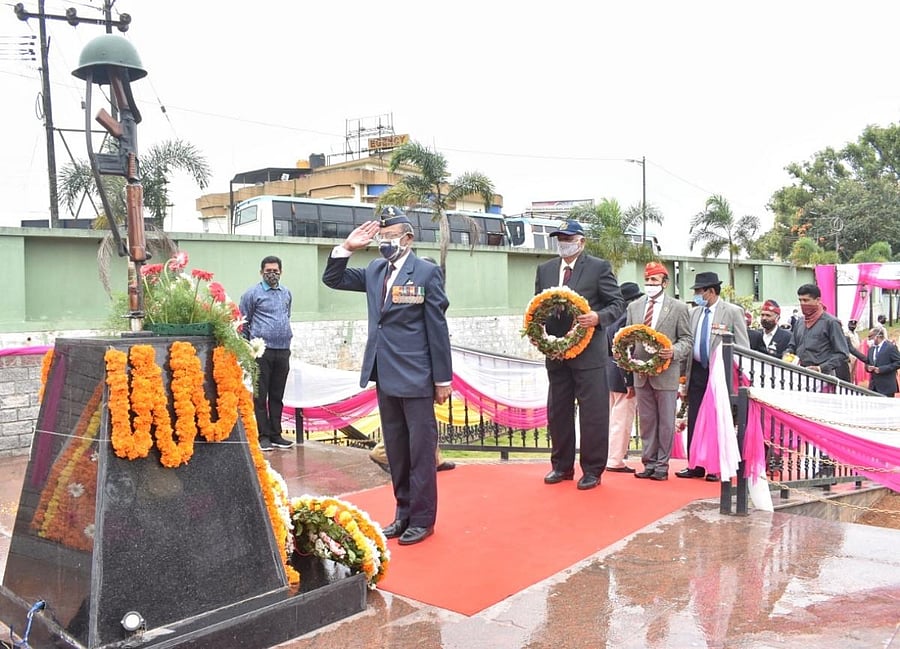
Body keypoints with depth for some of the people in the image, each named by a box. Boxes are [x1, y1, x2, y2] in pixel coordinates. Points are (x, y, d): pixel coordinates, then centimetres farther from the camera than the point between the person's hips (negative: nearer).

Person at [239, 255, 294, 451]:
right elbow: (243, 323, 0)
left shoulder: (286, 293, 14)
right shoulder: (252, 294, -2)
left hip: (283, 351, 5)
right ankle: (264, 436, 7)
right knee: (260, 395, 0)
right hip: (262, 351, -5)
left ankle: (276, 435, 19)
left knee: (277, 396, 11)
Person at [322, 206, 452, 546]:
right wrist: (347, 247, 2)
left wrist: (443, 379, -8)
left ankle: (423, 518, 13)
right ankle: (404, 513, 26)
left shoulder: (426, 272, -6)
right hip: (384, 376, 6)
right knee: (396, 451, 14)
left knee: (421, 451, 2)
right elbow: (332, 279, 18)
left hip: (415, 377, -6)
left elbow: (437, 328, -7)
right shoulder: (374, 271, 11)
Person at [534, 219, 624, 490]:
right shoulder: (545, 270, 12)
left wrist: (598, 317, -21)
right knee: (557, 412, 13)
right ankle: (562, 466, 26)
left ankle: (592, 470, 12)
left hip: (589, 353, -5)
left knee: (593, 414, 0)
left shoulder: (599, 267, -2)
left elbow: (617, 303, -3)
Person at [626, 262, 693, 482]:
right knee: (646, 420, 10)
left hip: (666, 374, -4)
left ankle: (662, 465, 12)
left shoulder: (678, 308, 0)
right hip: (641, 373, 4)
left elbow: (687, 340, 0)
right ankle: (649, 463, 19)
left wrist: (674, 352, -20)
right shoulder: (633, 307, 11)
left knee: (666, 421, 3)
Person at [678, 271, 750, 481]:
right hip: (697, 371, 5)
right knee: (694, 420, 6)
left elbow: (743, 347, -4)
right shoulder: (694, 313, 11)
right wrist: (685, 374, 8)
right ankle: (695, 466, 15)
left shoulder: (733, 312, -3)